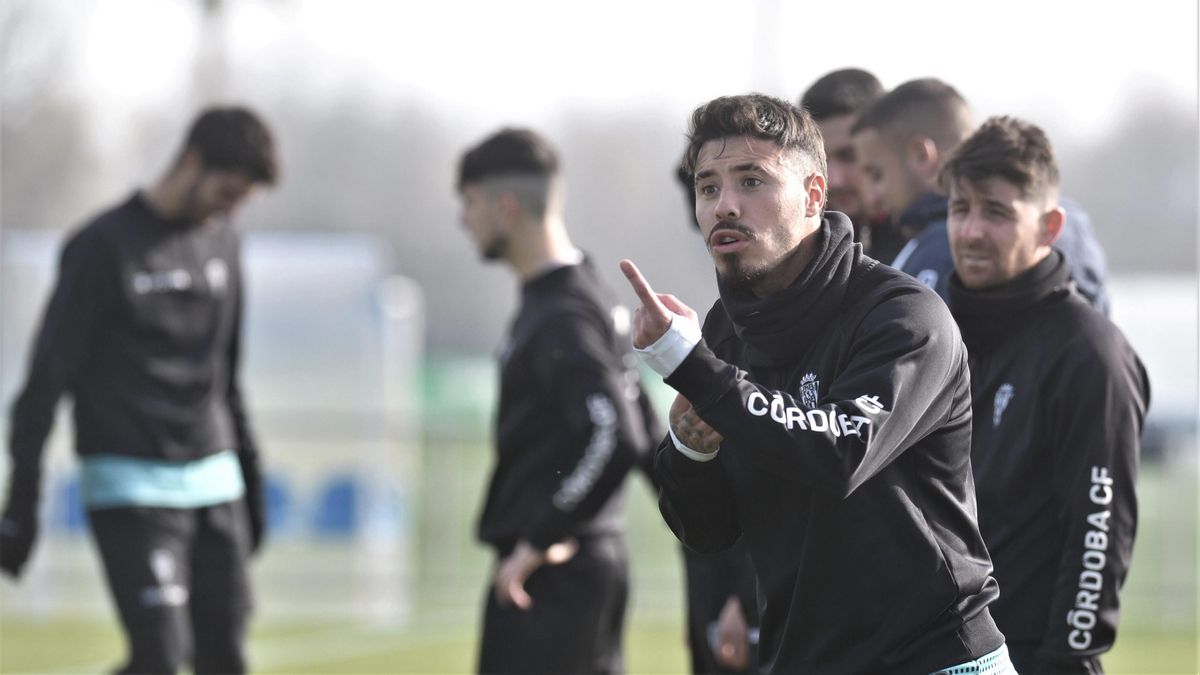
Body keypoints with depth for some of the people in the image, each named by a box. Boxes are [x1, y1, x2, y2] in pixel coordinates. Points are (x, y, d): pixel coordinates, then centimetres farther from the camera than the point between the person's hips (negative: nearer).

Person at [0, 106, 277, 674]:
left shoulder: (221, 242, 12)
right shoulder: (104, 246, -8)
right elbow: (47, 376, -9)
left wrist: (249, 473, 21)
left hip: (214, 485, 6)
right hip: (130, 486, -6)